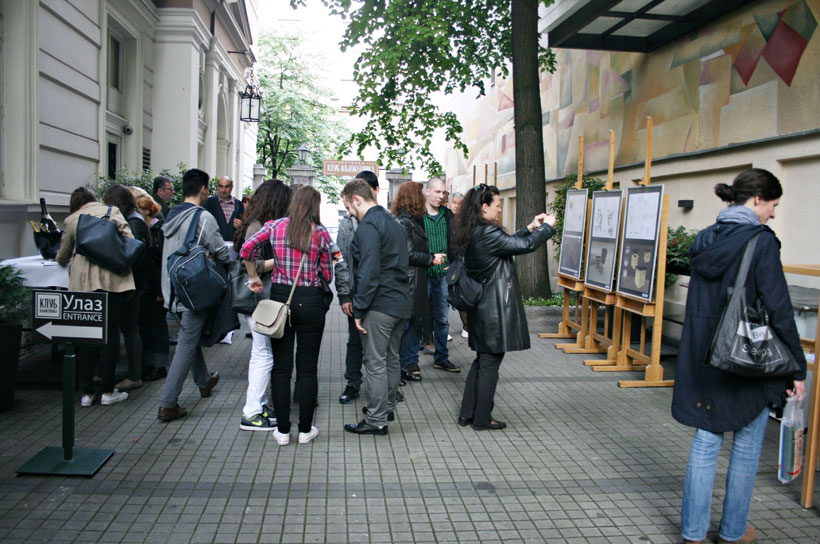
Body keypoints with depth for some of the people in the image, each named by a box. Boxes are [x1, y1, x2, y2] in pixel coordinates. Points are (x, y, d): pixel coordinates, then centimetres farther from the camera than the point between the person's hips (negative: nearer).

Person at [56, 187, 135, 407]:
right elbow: (130, 241, -2)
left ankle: (86, 392, 11)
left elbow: (62, 257, 22)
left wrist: (65, 262, 44)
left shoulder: (71, 220, 15)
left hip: (82, 280, 2)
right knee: (111, 332, 3)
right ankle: (108, 391, 6)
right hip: (112, 278, -1)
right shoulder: (111, 211, 12)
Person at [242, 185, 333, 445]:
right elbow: (327, 275, 1)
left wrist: (254, 277, 8)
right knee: (308, 368, 7)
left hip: (280, 297, 1)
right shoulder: (320, 233, -2)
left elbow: (247, 249, -6)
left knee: (281, 367, 8)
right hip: (311, 301, -1)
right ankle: (305, 429, 15)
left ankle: (282, 430, 13)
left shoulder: (274, 226, 2)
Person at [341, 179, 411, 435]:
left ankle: (376, 421, 5)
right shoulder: (392, 221, 16)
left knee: (375, 362, -2)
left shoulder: (368, 226, -15)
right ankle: (387, 407, 32)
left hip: (380, 305, -10)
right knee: (391, 357, 18)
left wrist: (359, 310, -16)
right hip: (400, 301, 10)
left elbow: (368, 272, -22)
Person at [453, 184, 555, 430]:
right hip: (496, 310, -9)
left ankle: (467, 414, 23)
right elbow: (525, 246, -17)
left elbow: (508, 243, 19)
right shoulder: (488, 233, -21)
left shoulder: (473, 234, 9)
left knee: (482, 361, 17)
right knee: (490, 364, 2)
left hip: (481, 306, 10)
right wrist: (547, 226, -2)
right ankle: (482, 419, 13)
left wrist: (530, 227, 19)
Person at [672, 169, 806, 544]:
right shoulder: (761, 241, -14)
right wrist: (797, 367, -7)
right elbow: (779, 311, -15)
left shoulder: (705, 239, 6)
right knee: (746, 447, 11)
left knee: (705, 441, 12)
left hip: (704, 359, 5)